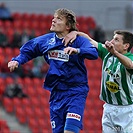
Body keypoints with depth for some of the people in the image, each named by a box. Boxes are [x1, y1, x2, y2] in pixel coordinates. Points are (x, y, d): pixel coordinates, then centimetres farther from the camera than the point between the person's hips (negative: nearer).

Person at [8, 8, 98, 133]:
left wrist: (77, 51, -45)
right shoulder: (46, 40, 5)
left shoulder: (79, 40, -9)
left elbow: (94, 53, -27)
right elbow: (27, 51, 19)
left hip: (76, 93, -5)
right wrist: (17, 61, 0)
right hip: (56, 93, 5)